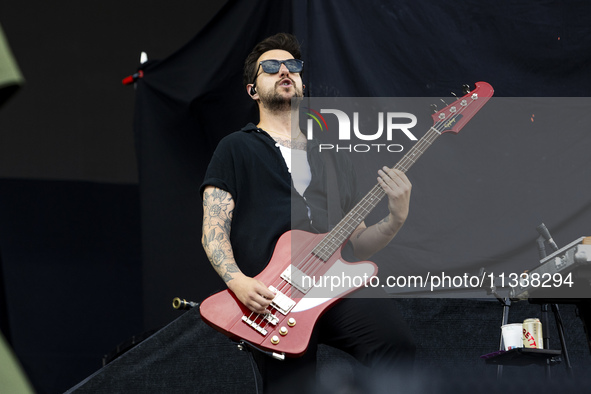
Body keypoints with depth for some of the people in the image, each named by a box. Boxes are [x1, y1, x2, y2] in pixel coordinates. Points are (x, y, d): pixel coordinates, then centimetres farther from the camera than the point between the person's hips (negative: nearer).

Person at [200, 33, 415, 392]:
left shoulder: (333, 158, 29)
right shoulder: (236, 150, 17)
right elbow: (214, 231, 6)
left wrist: (395, 220, 4)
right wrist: (237, 281, -13)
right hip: (267, 294, -2)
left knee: (396, 345, -28)